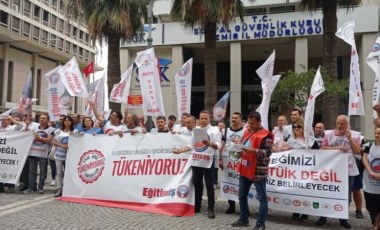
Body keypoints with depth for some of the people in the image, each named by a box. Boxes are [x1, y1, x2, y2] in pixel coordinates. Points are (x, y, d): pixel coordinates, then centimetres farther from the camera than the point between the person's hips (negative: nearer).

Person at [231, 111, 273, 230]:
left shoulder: (266, 135, -10)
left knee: (262, 198, 2)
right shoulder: (247, 131, 14)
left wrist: (253, 151, -27)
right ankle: (243, 219, 30)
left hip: (258, 171, -8)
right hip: (245, 169, 8)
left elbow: (268, 152, -16)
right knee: (242, 195, 16)